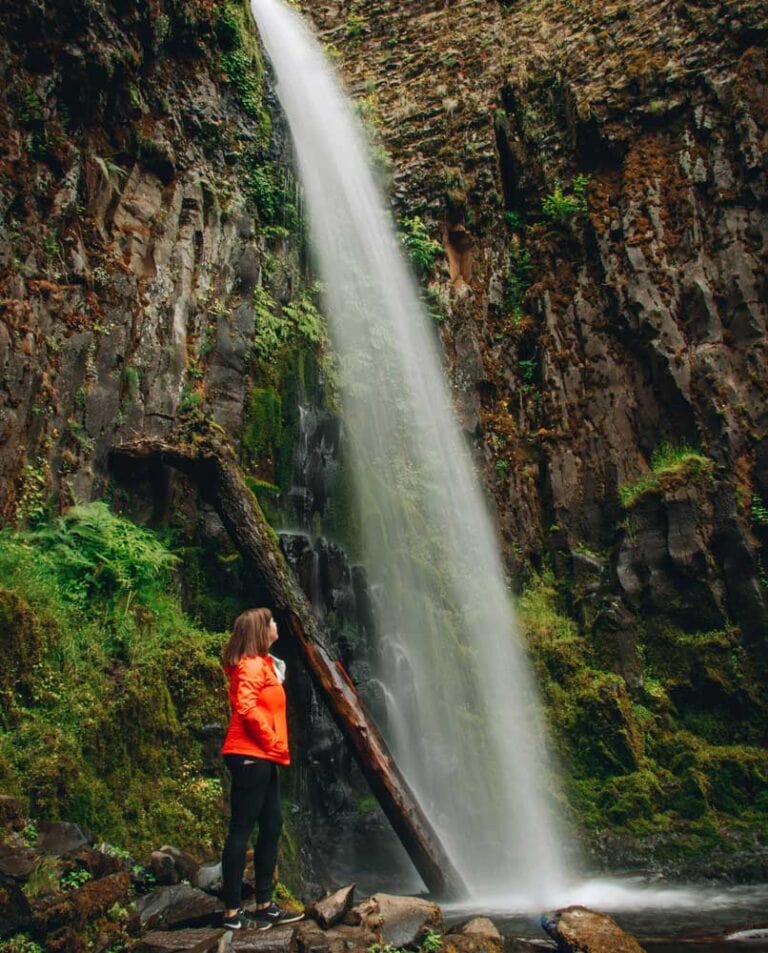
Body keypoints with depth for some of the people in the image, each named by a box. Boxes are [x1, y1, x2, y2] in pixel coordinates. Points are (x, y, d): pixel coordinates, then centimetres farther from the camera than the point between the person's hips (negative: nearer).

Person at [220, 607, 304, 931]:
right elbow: (246, 707, -26)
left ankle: (264, 905, 23)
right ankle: (232, 913, 5)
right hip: (250, 756, -10)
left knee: (271, 827, 14)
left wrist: (275, 747, 11)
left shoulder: (262, 663, 17)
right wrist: (272, 741, -16)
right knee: (241, 830, -3)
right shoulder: (252, 665, -14)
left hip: (262, 758, 10)